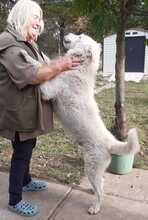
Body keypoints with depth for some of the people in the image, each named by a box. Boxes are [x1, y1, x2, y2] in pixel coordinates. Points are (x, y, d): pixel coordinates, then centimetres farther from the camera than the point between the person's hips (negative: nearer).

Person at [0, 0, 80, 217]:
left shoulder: (29, 44, 12)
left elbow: (44, 67, 17)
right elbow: (29, 75, -29)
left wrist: (62, 62, 2)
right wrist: (60, 66, -24)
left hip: (28, 110, 9)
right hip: (18, 112, -9)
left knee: (27, 148, 22)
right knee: (21, 153, 2)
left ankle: (26, 182, 44)